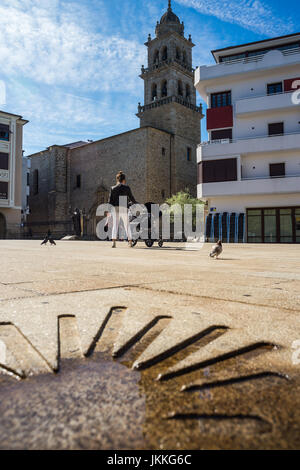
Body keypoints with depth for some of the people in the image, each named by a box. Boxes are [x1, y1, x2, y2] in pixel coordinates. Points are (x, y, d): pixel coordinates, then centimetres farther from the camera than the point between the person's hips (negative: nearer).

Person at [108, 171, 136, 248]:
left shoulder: (113, 188, 5)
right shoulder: (127, 188, 2)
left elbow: (110, 201, 2)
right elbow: (131, 198, 8)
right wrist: (135, 203, 29)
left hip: (116, 209, 1)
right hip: (124, 208, -1)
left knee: (115, 225, 3)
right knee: (127, 225, 10)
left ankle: (113, 242, -7)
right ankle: (130, 242, 14)